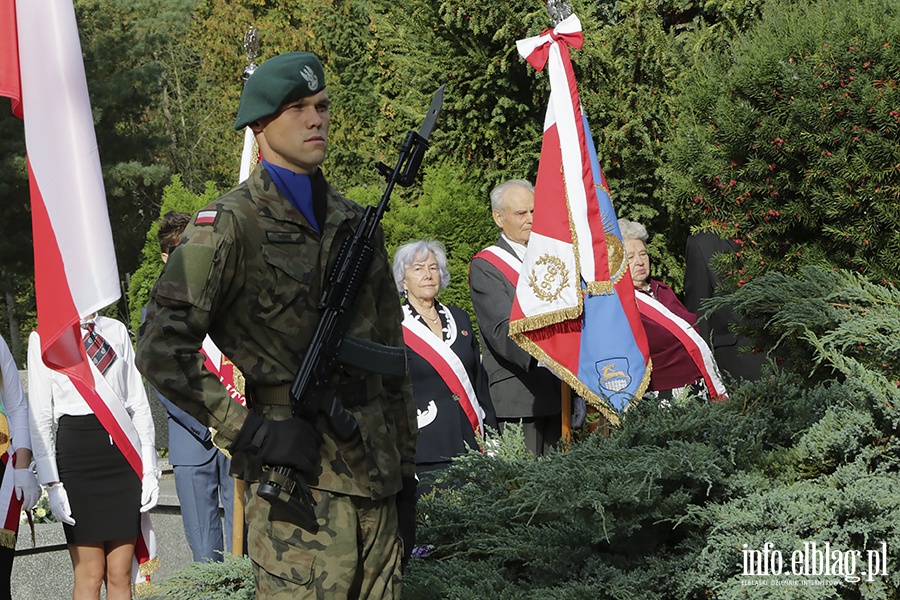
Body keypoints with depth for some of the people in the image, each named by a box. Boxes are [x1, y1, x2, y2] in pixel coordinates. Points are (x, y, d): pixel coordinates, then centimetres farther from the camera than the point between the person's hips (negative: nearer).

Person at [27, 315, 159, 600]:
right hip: (75, 449, -3)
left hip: (123, 449, 3)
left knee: (120, 575, 3)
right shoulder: (44, 338, 2)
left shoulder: (116, 330, 13)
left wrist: (149, 468, 4)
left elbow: (139, 404, 12)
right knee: (89, 576, -3)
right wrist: (52, 483, -8)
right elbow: (40, 417, -1)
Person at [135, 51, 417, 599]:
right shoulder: (230, 225, -6)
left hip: (374, 477, 7)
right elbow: (162, 352, -11)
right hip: (296, 479, -6)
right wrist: (245, 430, -15)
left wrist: (406, 470, 16)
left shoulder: (355, 224, 16)